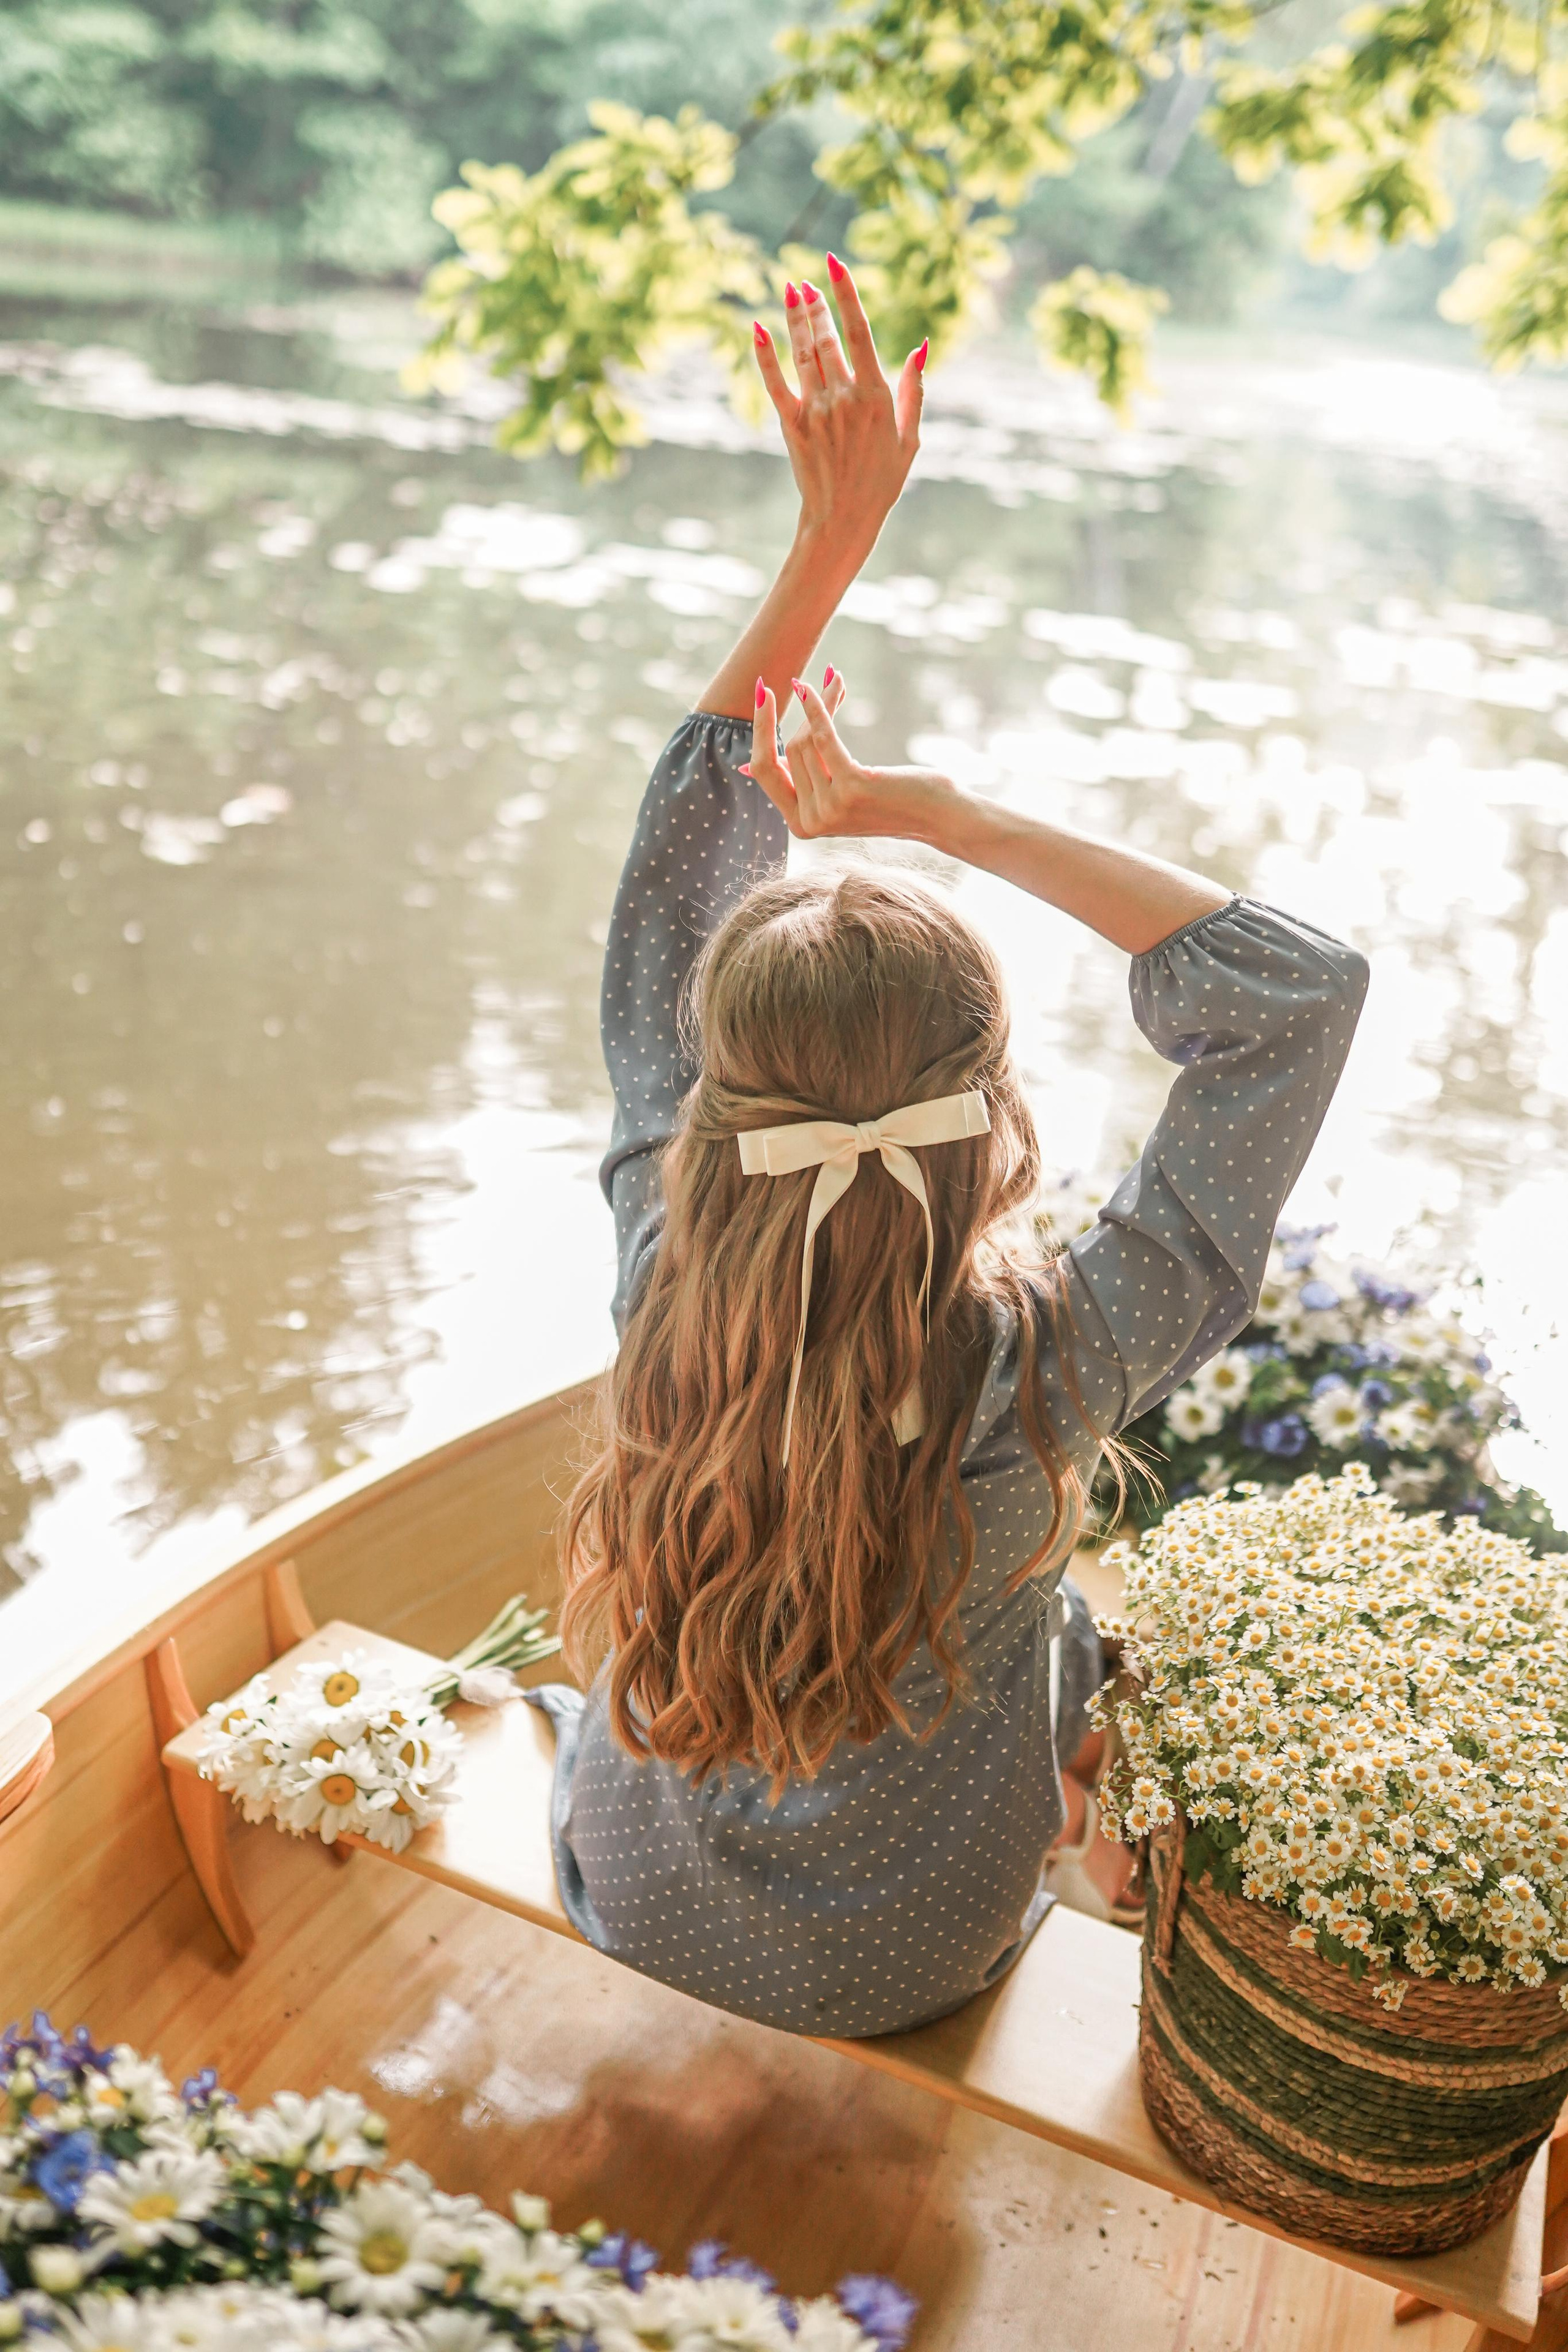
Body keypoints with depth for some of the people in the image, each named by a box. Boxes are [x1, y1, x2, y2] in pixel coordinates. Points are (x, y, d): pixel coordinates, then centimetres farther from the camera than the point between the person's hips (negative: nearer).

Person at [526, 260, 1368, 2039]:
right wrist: (945, 815, -33)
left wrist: (831, 534, -20)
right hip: (918, 1974, -1)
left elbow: (670, 880, -21)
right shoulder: (1050, 1367, -38)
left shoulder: (668, 1281, -32)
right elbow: (1303, 985, -30)